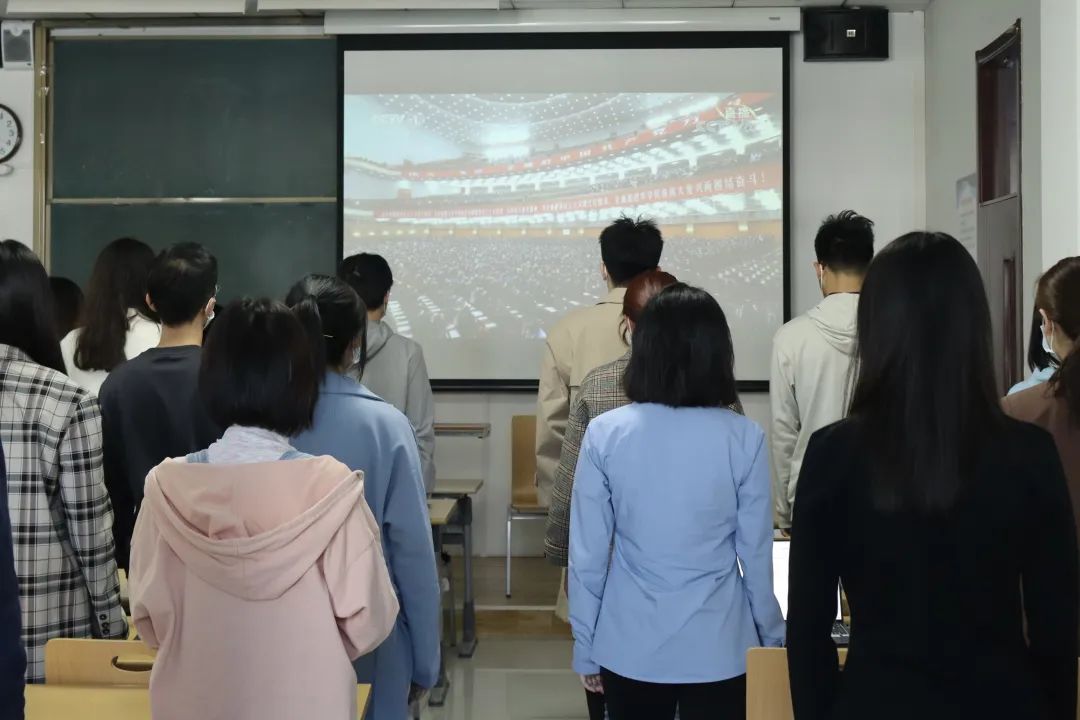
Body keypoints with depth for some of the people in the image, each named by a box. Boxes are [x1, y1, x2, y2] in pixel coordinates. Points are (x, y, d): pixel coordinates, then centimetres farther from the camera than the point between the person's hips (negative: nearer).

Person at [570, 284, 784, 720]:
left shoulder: (605, 433, -9)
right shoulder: (743, 438, -10)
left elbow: (587, 554, -4)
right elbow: (757, 555, -3)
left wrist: (586, 647, 7)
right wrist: (772, 640, 12)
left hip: (629, 649, 1)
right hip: (718, 650, -1)